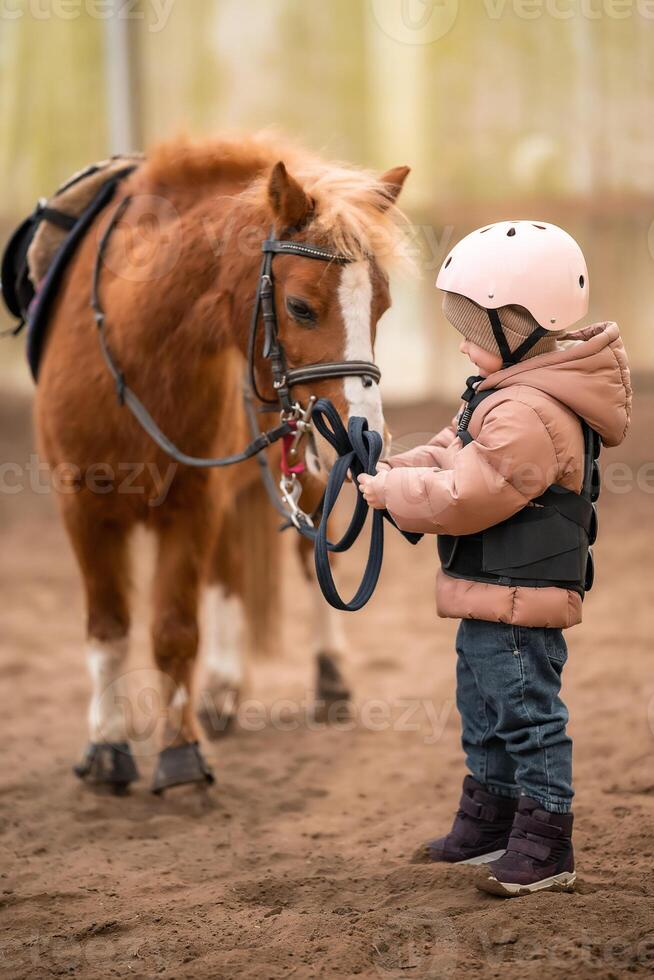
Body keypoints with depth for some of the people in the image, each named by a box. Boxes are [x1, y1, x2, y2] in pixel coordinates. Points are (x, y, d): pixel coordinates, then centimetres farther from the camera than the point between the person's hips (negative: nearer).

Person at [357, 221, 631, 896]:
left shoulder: (526, 414, -25)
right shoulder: (506, 393, 11)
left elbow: (464, 497, -27)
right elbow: (454, 454, 17)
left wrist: (394, 492, -14)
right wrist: (396, 471, 1)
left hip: (518, 599, -11)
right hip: (492, 597, 11)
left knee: (529, 716, -3)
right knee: (485, 714, 22)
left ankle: (544, 850, 4)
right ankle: (488, 824, 35)